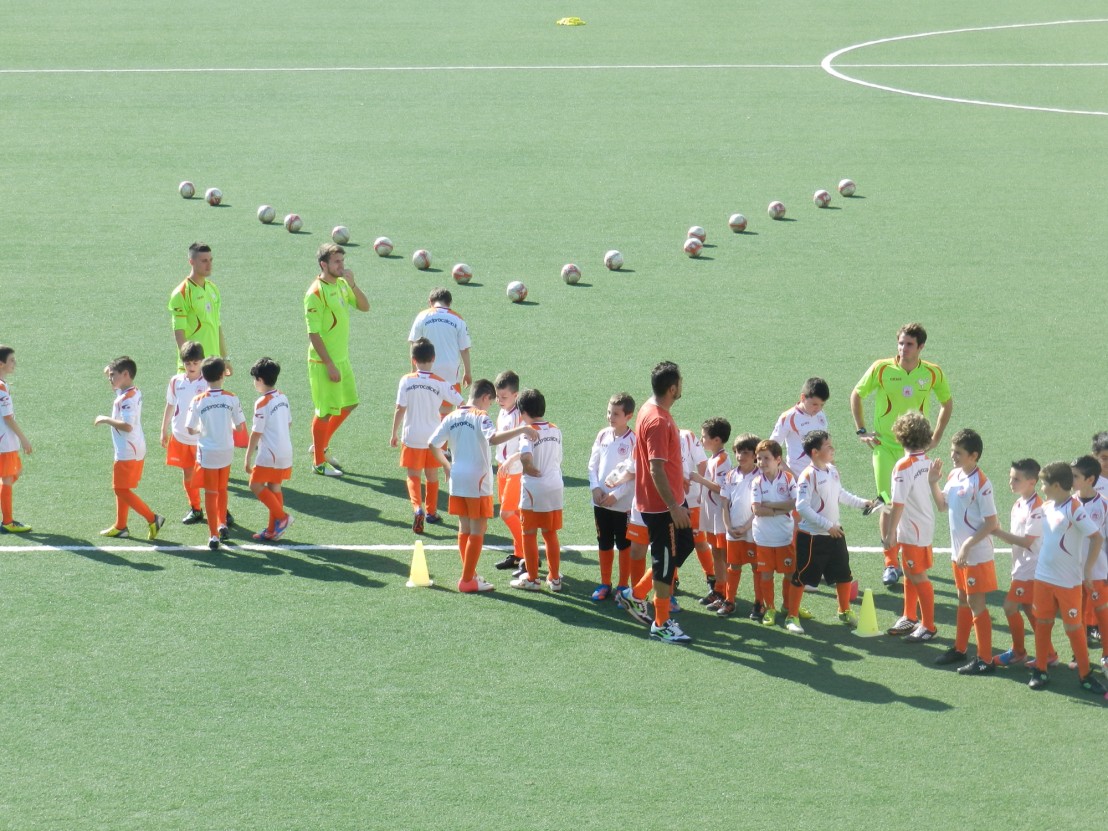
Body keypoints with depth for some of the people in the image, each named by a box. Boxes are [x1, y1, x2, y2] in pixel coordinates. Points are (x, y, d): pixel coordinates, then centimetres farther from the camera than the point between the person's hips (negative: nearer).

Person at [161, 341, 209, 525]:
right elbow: (170, 407, 11)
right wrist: (164, 431, 14)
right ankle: (195, 509, 23)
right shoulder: (176, 382, 1)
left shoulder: (207, 383, -9)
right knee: (187, 474, 11)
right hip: (180, 437, 4)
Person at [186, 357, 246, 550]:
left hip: (207, 453, -2)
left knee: (210, 493, 6)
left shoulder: (198, 401, -12)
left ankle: (214, 535, 5)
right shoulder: (231, 398, -9)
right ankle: (222, 525, 29)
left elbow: (190, 429, -8)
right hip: (227, 451, 2)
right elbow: (239, 426, -4)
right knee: (222, 490, 24)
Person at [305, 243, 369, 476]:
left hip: (342, 358, 8)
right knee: (326, 411, 0)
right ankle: (319, 462, 13)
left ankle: (322, 445, 32)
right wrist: (329, 365, -21)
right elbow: (313, 333, -20)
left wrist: (352, 284, -11)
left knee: (348, 404, 16)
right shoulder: (316, 293, -19)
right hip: (324, 361, -8)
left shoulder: (341, 285, 7)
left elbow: (364, 307, 5)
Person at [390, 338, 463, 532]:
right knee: (432, 475, 17)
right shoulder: (441, 383, -8)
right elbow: (460, 404, -7)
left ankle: (417, 508, -17)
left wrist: (394, 434, 4)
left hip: (412, 436, -1)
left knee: (413, 476, 6)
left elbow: (400, 409, -7)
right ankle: (431, 512, 27)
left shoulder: (406, 381, -9)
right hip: (433, 436, 1)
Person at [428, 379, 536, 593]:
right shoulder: (481, 417, -13)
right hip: (477, 482, -7)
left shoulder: (452, 417, 6)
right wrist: (521, 429, -33)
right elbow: (493, 439, -32)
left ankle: (470, 574, 24)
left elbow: (432, 445, 8)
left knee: (464, 529, 16)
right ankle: (467, 581, 1)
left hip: (456, 480, 7)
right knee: (478, 531, 1)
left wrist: (447, 466, 22)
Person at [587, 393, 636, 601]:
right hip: (600, 502, 5)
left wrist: (616, 495, -16)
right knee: (604, 544, 12)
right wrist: (595, 488, -7)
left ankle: (622, 586, 15)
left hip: (623, 503, -5)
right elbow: (593, 465, 8)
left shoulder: (633, 440, -11)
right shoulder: (603, 435, 4)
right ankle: (605, 584, 22)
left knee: (624, 545, 6)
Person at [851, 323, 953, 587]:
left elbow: (947, 403, 16)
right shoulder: (881, 368, -7)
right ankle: (890, 563, 2)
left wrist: (936, 436, 8)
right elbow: (856, 395, 6)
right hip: (885, 446, -1)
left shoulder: (933, 373, -2)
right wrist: (862, 431, 2)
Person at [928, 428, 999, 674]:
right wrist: (933, 483, 5)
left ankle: (985, 659, 3)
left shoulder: (981, 484, -21)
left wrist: (968, 545, -22)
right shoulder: (954, 476, 4)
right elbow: (943, 505, 19)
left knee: (976, 603, -3)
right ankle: (959, 649, 33)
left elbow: (991, 523, -20)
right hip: (958, 552, 8)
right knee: (963, 600, 20)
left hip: (977, 555, -8)